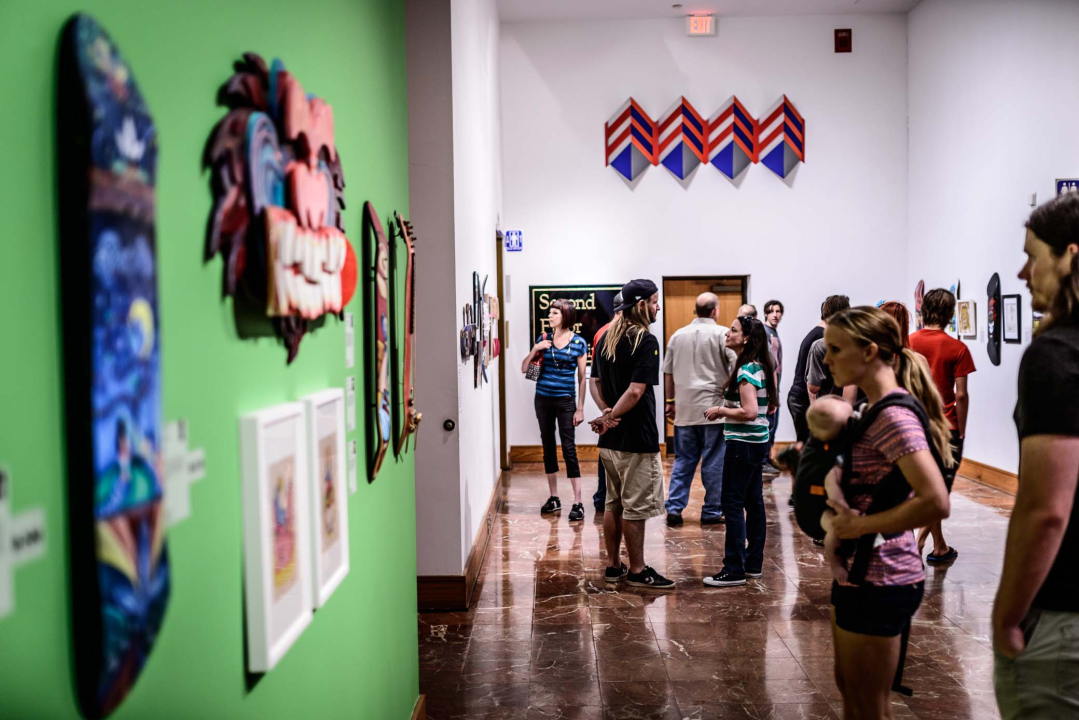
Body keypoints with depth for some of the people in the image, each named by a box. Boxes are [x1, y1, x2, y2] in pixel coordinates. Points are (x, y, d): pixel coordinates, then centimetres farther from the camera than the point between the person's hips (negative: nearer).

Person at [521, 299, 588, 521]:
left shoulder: (578, 342, -5)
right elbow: (524, 369, 6)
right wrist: (535, 349, -11)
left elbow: (582, 378, -3)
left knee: (569, 448, -6)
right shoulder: (544, 338, 4)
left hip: (565, 401, -4)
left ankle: (578, 503, -3)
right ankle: (554, 498, 21)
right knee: (548, 447, 10)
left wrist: (580, 408, -6)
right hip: (543, 399, 4)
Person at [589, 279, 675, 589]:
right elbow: (636, 390, -22)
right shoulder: (645, 340, -15)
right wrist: (610, 418, -14)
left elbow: (596, 383, 12)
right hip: (636, 439, -8)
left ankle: (613, 565, 24)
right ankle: (637, 571, 11)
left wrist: (607, 412, -1)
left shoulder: (606, 337, 11)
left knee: (614, 504, 16)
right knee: (636, 507, 2)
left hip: (609, 439, 8)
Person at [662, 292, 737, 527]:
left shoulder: (678, 335, 9)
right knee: (714, 462, 4)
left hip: (684, 409, 4)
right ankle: (712, 512, 10)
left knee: (683, 460, 12)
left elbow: (668, 373, 14)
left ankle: (674, 508, 6)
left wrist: (671, 401, 22)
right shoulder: (722, 334, -6)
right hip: (713, 407, -4)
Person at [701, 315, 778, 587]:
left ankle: (734, 570, 0)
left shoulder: (746, 371, -18)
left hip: (743, 443, -10)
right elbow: (771, 406, 18)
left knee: (733, 504, -4)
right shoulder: (761, 367, 11)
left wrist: (721, 410, -12)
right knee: (753, 501, 14)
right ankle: (754, 562, 22)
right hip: (758, 440, 10)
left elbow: (750, 412, -25)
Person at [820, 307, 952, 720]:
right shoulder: (876, 410, 8)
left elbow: (936, 503, -32)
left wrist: (860, 525, -23)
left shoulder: (893, 417, -22)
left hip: (879, 581, -10)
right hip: (857, 571, 10)